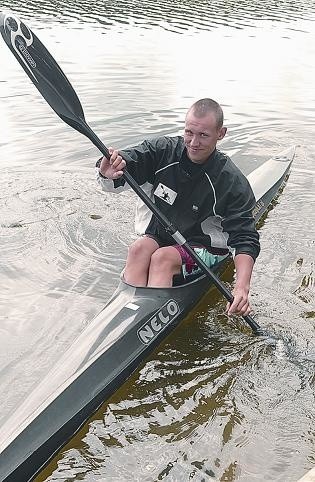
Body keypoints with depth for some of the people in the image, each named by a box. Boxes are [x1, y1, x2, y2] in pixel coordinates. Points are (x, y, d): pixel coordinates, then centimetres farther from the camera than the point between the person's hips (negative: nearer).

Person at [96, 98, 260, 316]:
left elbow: (245, 239, -18)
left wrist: (242, 287, -35)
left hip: (203, 248, -2)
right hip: (157, 236, 3)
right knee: (139, 249, -29)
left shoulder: (232, 182, -16)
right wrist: (107, 172, -41)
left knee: (163, 258, -32)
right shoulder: (163, 150, -10)